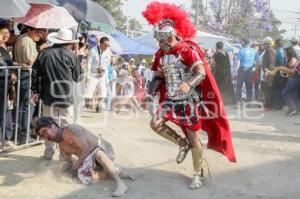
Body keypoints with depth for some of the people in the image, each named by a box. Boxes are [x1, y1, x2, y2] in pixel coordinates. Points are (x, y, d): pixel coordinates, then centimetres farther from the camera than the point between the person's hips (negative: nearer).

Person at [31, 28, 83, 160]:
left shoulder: (44, 53, 3)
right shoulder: (71, 55, -6)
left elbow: (35, 72, 3)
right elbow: (77, 77, 2)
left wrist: (36, 91, 9)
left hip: (48, 96, 3)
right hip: (66, 96, -3)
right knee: (66, 126, 7)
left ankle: (49, 152, 17)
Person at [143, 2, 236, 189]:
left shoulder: (187, 50, -17)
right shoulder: (161, 54, 5)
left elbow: (201, 72, -26)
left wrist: (189, 84, -44)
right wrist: (156, 83, -1)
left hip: (189, 100, -7)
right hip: (171, 99, 7)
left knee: (194, 139, -2)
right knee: (155, 124, -7)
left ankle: (198, 174, 15)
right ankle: (182, 143, 14)